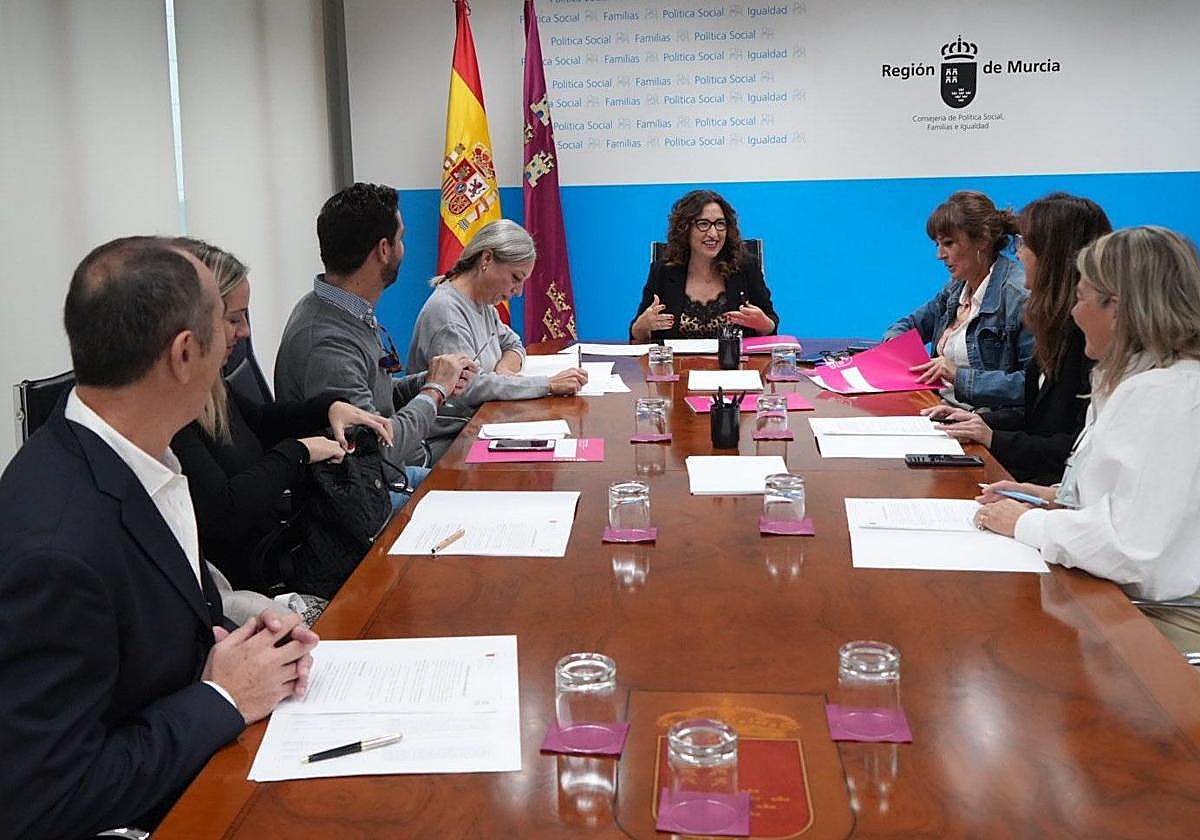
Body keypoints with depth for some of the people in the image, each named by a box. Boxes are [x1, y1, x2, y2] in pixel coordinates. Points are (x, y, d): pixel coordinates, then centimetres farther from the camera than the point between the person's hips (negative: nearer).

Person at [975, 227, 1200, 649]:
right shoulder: (1138, 380, 11)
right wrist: (1056, 498, 8)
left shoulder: (1166, 396, -23)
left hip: (1160, 624, -9)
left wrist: (1026, 524, -15)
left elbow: (1129, 547, -30)